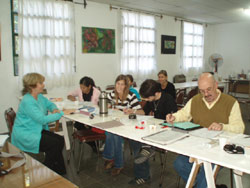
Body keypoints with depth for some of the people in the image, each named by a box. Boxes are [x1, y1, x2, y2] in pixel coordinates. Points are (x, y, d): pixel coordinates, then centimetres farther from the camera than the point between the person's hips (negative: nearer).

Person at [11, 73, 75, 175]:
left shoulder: (39, 97, 5)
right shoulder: (27, 101, -24)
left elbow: (49, 104, 21)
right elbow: (43, 119, -29)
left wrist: (54, 109, -4)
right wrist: (62, 113, -24)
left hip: (38, 130, 9)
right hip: (25, 135, -9)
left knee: (60, 140, -7)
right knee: (55, 143, -19)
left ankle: (59, 169, 5)